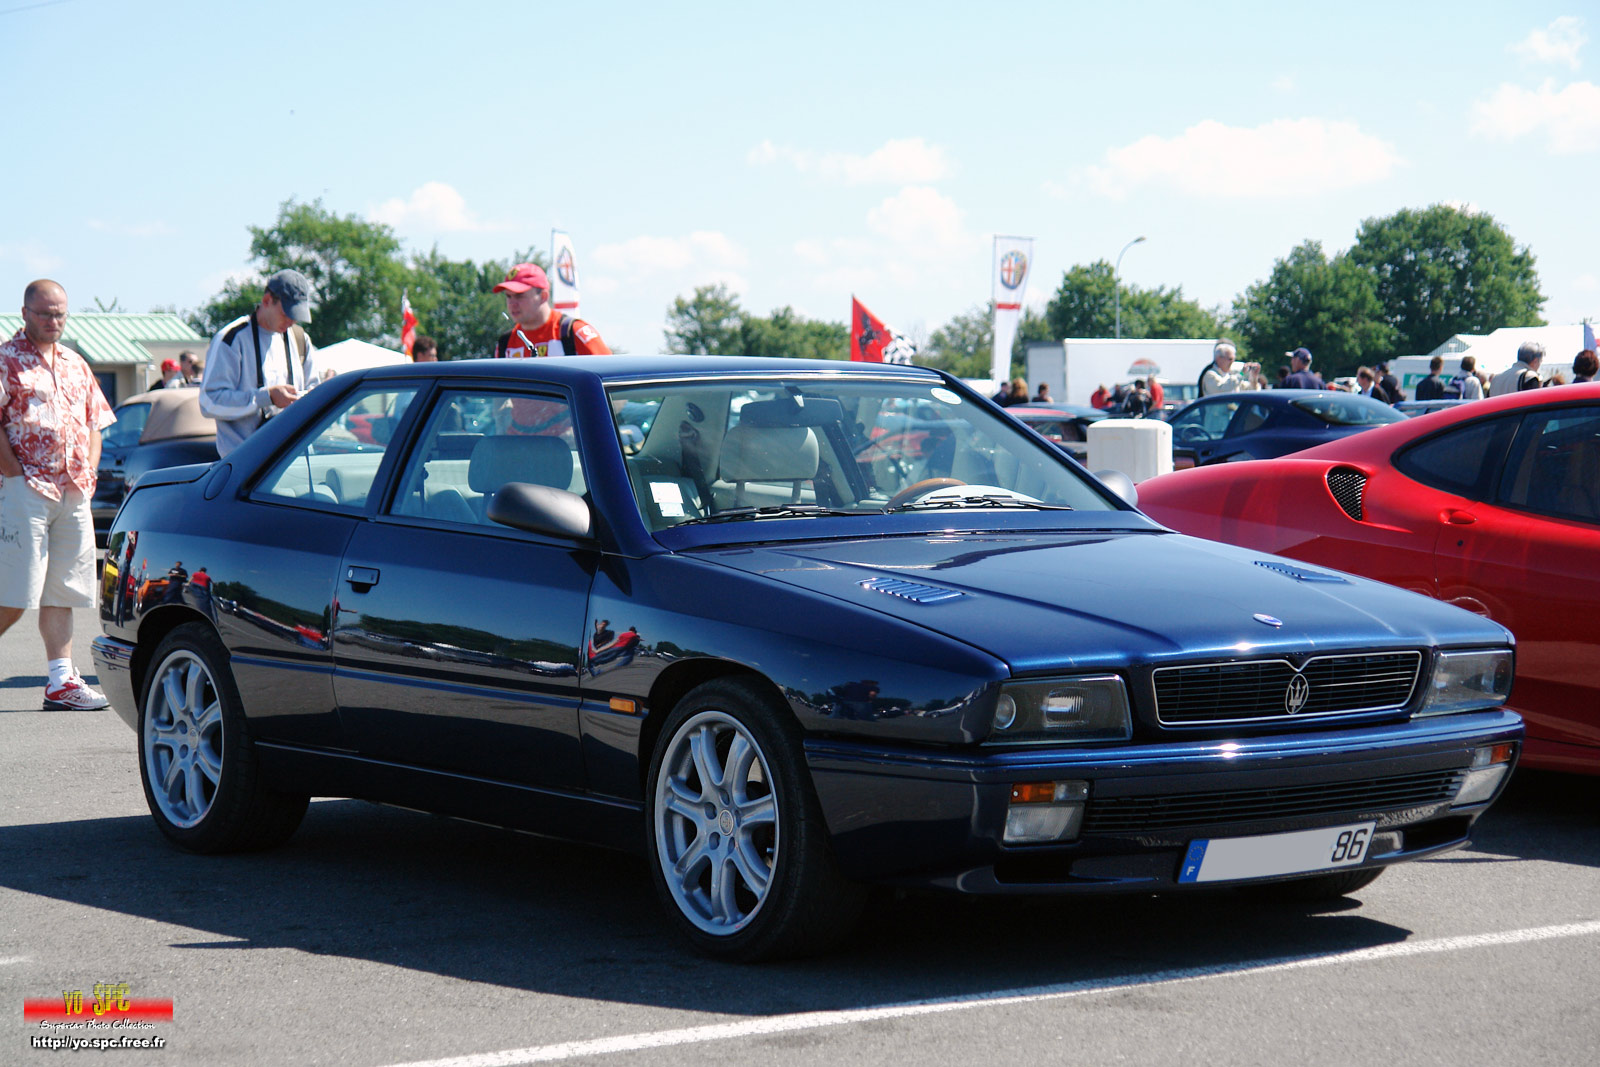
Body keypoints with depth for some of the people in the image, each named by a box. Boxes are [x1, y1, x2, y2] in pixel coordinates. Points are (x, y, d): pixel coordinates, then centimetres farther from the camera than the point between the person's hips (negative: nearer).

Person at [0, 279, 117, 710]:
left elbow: (95, 421, 22)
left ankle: (62, 681, 6)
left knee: (62, 592, 5)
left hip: (74, 493, 6)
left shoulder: (75, 364, 18)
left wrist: (88, 469, 9)